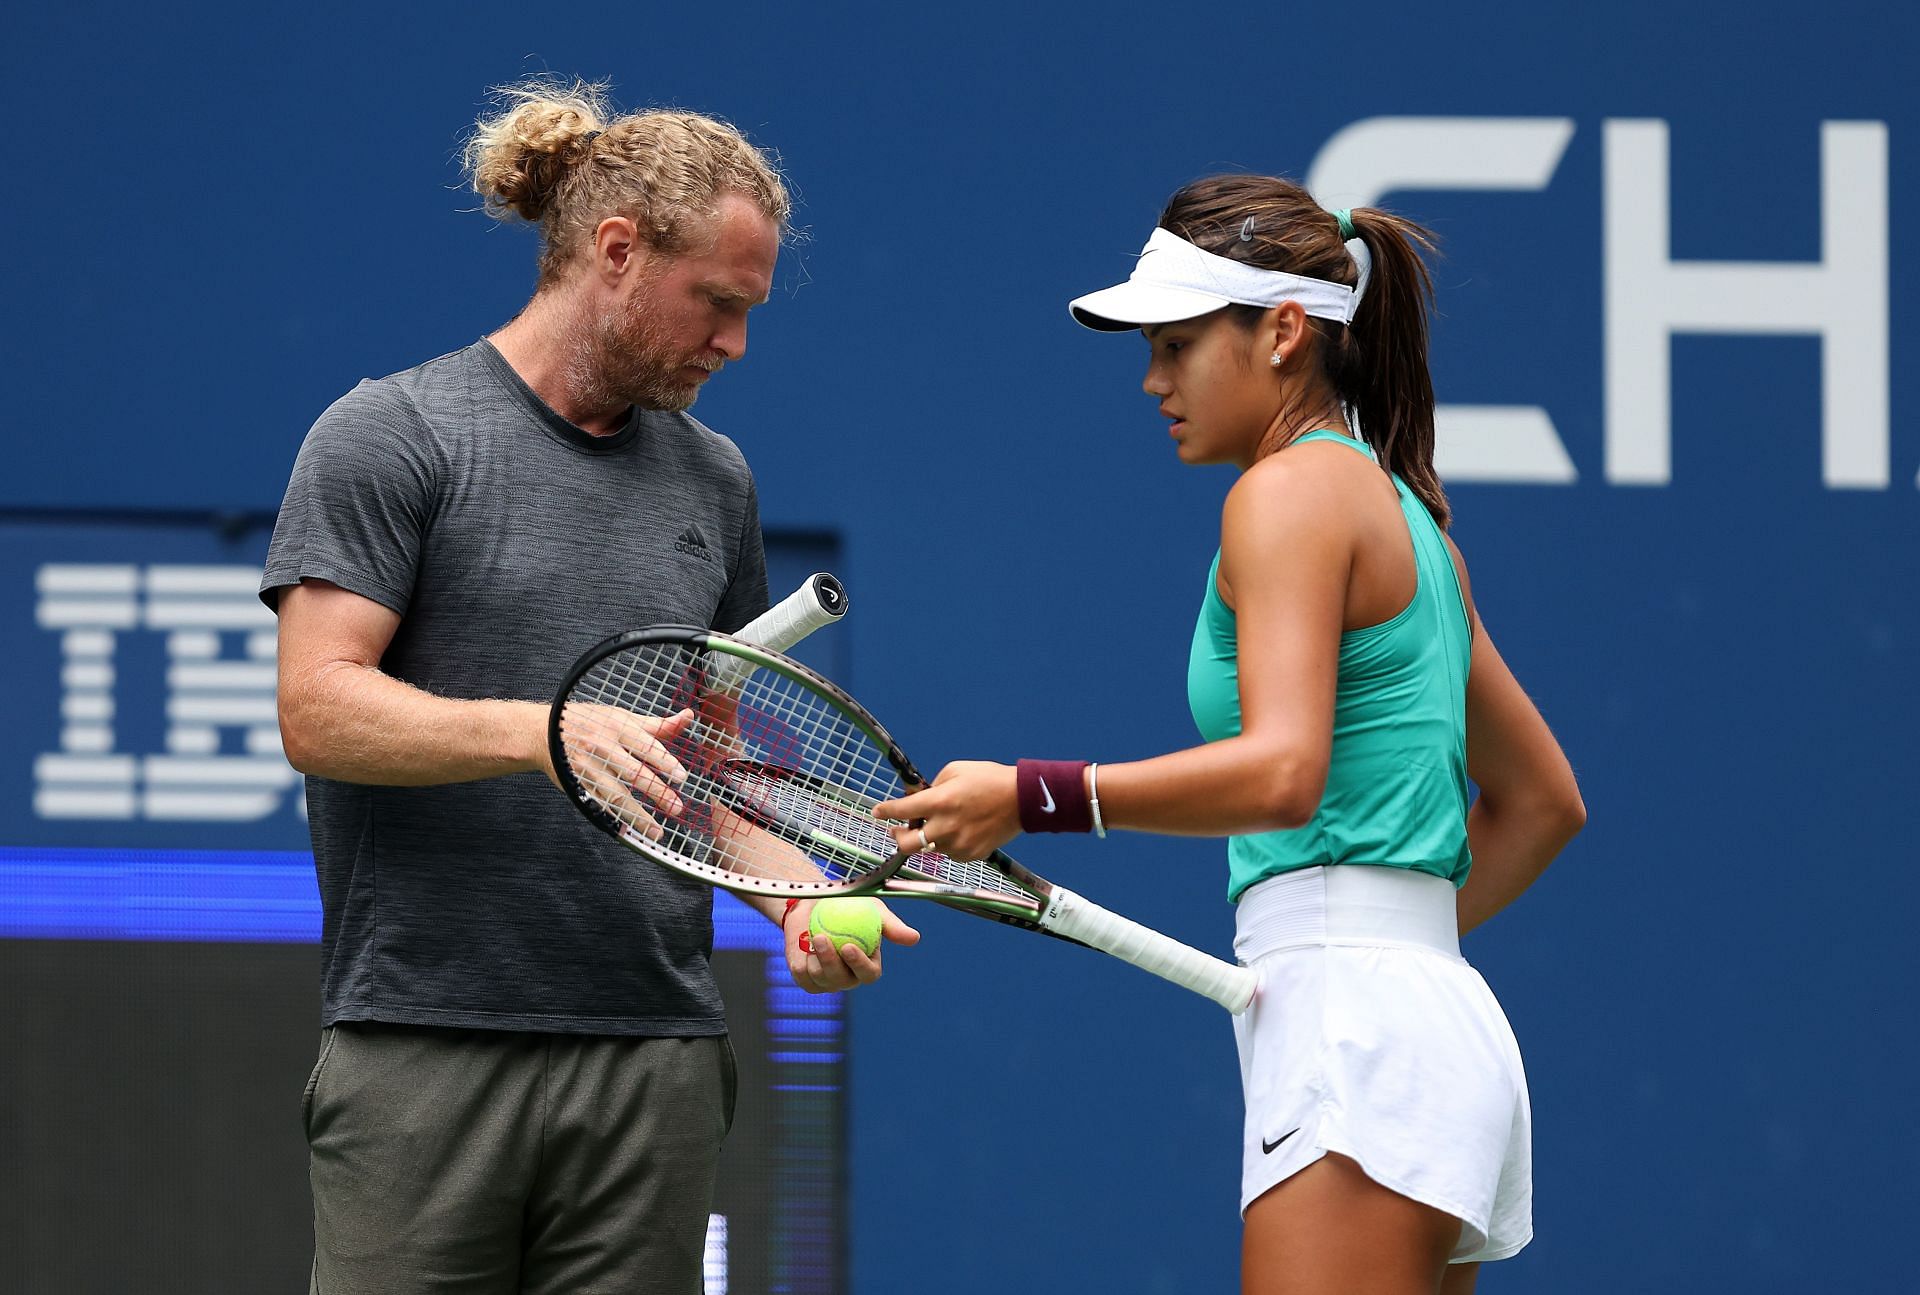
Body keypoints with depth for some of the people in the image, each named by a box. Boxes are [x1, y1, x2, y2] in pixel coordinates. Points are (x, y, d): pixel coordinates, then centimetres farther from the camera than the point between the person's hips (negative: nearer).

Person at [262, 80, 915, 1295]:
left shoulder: (714, 478, 17)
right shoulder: (390, 436, -1)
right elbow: (318, 709, -10)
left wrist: (797, 897, 4)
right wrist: (541, 731, -24)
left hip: (657, 1063, 5)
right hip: (424, 1048, -5)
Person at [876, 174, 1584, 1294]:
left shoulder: (1291, 490, -6)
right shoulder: (1402, 511, 22)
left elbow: (1281, 770, -22)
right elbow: (1541, 800, 28)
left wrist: (1032, 796, -22)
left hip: (1353, 1028, -10)